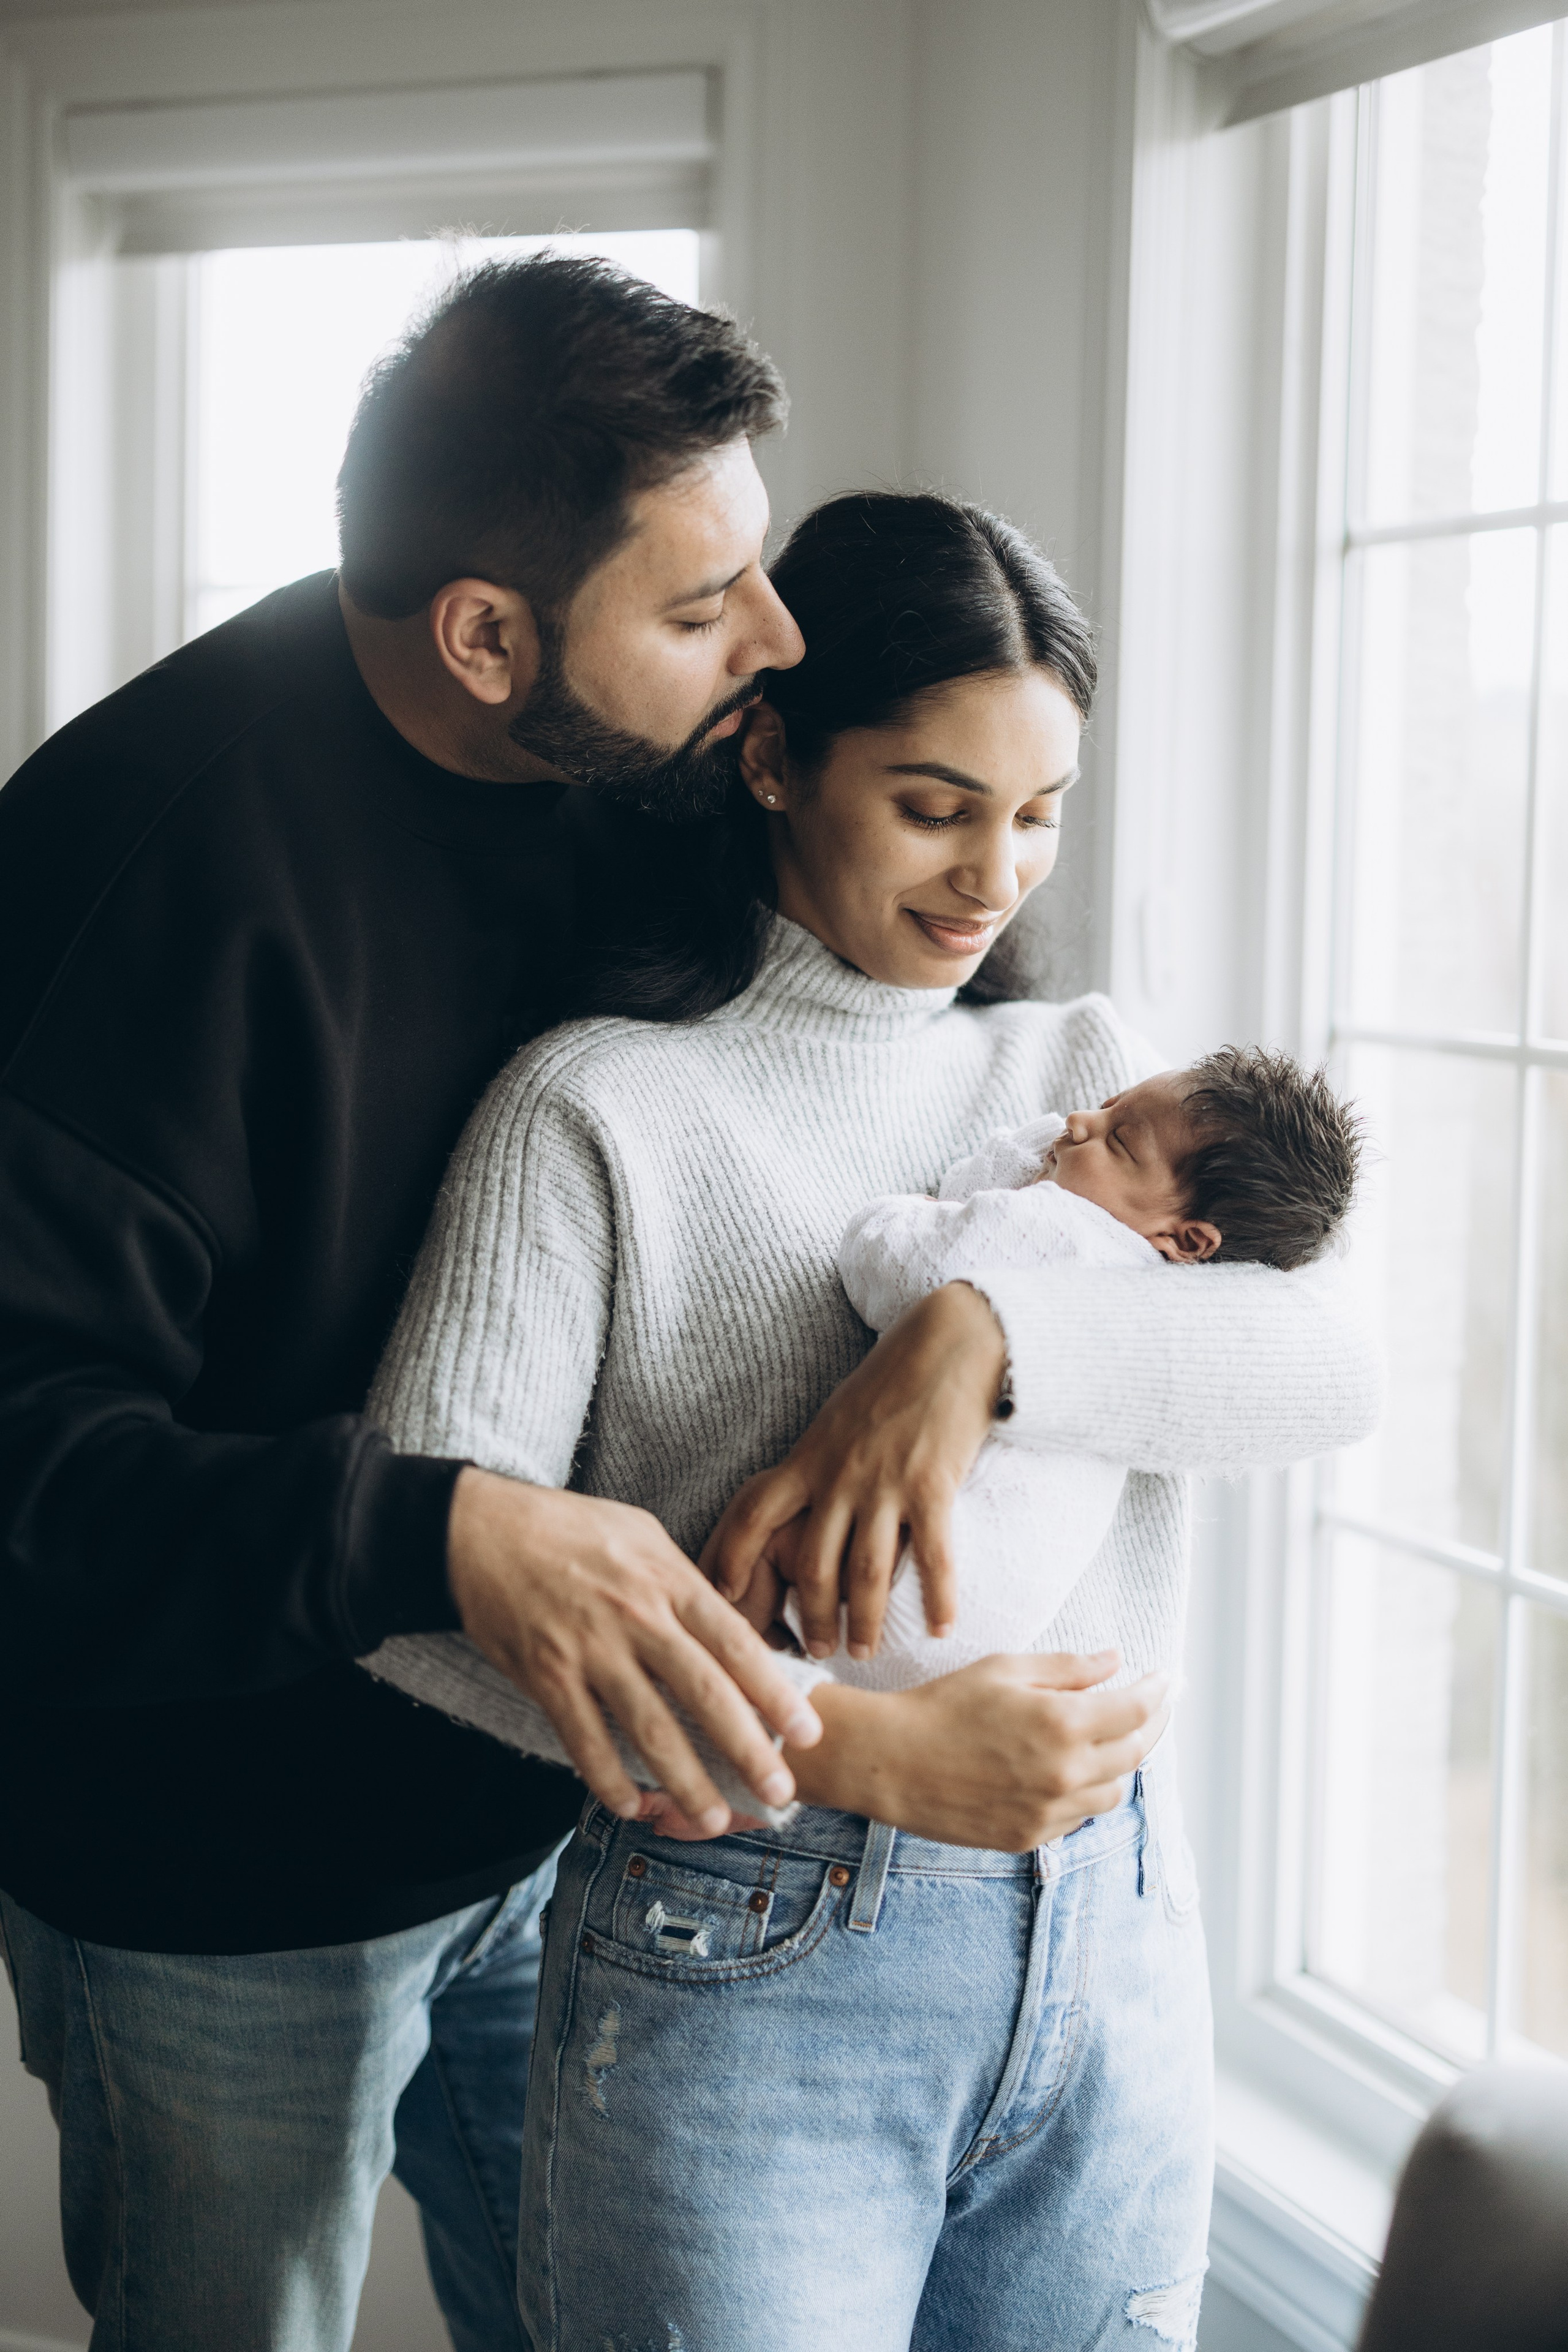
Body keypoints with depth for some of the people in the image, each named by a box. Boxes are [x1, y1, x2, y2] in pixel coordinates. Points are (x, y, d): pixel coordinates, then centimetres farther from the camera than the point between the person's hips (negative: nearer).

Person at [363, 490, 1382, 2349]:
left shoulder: (1084, 1071, 11)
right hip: (745, 1977, -4)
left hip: (1112, 1942, 5)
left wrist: (984, 1334, -22)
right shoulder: (603, 1104, -5)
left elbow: (1325, 1361, -5)